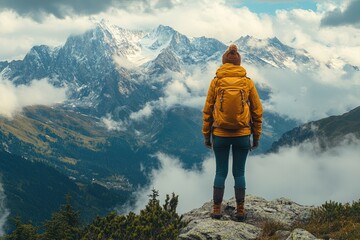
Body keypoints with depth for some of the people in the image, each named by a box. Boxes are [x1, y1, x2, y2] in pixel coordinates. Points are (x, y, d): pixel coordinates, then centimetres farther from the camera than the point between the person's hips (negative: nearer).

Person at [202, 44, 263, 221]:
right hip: (243, 135, 0)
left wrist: (206, 135, 8)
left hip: (220, 134, 0)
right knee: (239, 172, 9)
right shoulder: (247, 82, -1)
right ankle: (240, 211, 13)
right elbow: (257, 111, 2)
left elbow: (207, 110, 0)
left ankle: (217, 210, 13)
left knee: (220, 172, 9)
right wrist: (256, 137, 10)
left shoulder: (216, 82, -3)